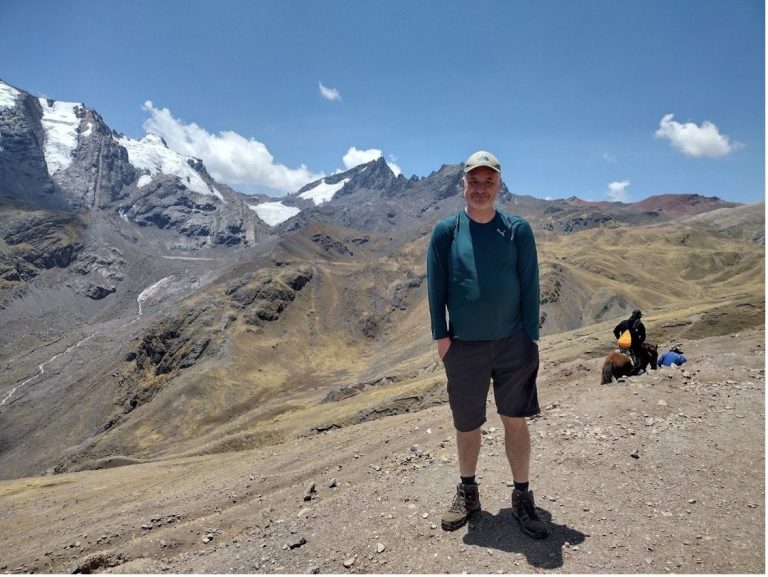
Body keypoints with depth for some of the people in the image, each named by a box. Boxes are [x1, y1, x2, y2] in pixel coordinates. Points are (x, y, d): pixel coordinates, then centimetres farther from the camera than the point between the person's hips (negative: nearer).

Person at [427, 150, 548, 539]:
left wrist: (531, 336, -3)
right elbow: (436, 288, 0)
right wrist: (441, 336, -4)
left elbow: (530, 286, 1)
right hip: (463, 347, 0)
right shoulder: (446, 231, -1)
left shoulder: (518, 230, 0)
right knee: (467, 425, 12)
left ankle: (522, 497, 25)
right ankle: (467, 492, 32)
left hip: (513, 345, 0)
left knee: (516, 421, 8)